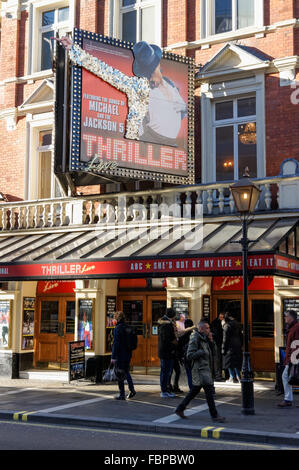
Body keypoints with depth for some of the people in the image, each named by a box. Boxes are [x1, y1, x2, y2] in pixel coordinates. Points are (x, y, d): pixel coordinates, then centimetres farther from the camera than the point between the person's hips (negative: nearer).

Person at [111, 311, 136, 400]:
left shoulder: (117, 328, -15)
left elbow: (115, 343, -17)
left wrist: (113, 357, -15)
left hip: (120, 355, -7)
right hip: (128, 353, 7)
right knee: (126, 372, 21)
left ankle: (122, 395, 7)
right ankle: (132, 390, 13)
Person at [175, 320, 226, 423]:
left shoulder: (204, 338, 15)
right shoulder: (195, 339, -14)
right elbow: (190, 355, -16)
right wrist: (202, 352, -20)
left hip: (206, 368, 10)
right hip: (200, 369, -10)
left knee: (195, 390, 15)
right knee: (209, 391, -9)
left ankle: (180, 409, 24)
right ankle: (214, 416, -4)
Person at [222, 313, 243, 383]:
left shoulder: (227, 326, -10)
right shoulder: (237, 325, 11)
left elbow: (225, 339, -11)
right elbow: (241, 336, 15)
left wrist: (223, 349, -7)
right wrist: (241, 345, 20)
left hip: (230, 346, -7)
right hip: (238, 346, 7)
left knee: (230, 362, 1)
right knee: (237, 362, 12)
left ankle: (233, 378, 2)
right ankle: (238, 377, 11)